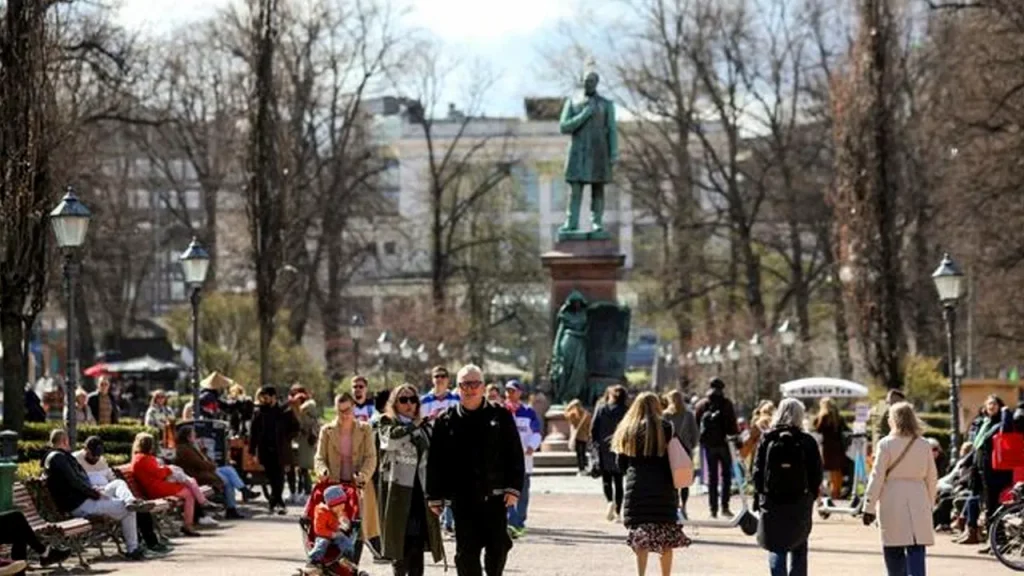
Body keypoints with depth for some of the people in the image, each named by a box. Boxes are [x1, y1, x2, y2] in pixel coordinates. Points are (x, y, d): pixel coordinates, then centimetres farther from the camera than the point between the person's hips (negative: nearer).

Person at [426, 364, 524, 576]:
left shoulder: (500, 416, 4)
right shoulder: (446, 421, 5)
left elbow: (515, 454, 4)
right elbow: (435, 462, 5)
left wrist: (513, 488, -5)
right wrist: (435, 497, 2)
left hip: (494, 495, 0)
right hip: (462, 497, 0)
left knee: (498, 545, 1)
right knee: (466, 550, 1)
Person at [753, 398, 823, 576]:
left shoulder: (767, 440, -3)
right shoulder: (807, 442, -4)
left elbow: (758, 471, -3)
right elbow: (816, 473, -3)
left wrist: (758, 497, 4)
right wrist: (812, 496, 8)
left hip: (772, 501, 0)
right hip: (800, 502, 0)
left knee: (776, 547, 7)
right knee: (799, 548, 15)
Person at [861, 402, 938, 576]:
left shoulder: (886, 444, -5)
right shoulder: (924, 445, 4)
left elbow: (877, 477, -5)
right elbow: (932, 478, 10)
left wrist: (869, 507, -1)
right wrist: (929, 503, 21)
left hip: (892, 503, -2)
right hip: (918, 503, 2)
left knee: (894, 551, 8)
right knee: (916, 550, -1)